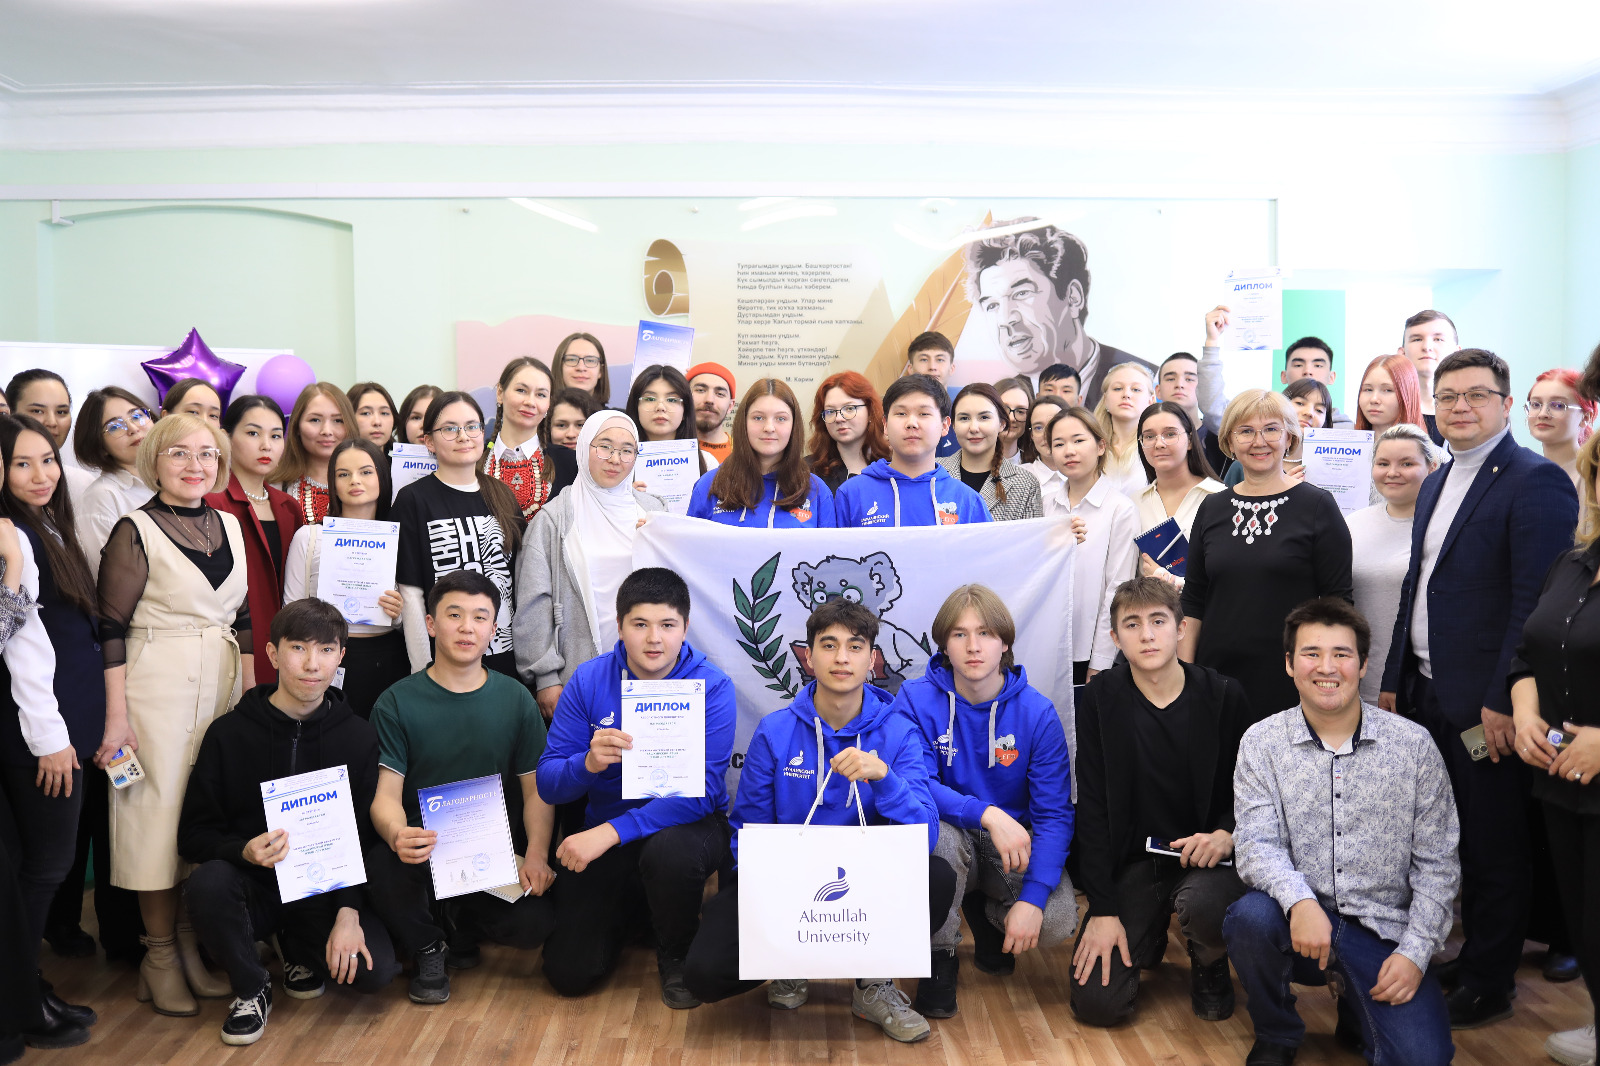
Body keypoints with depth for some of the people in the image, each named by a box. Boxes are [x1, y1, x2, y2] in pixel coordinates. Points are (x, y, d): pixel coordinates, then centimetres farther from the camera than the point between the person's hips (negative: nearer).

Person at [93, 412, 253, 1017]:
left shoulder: (228, 526, 10)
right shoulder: (136, 531, -6)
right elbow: (111, 628, -8)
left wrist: (251, 692, 10)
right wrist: (117, 716, -12)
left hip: (223, 684, 5)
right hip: (158, 688, -5)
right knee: (159, 811, 1)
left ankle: (193, 943, 21)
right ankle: (160, 956, 14)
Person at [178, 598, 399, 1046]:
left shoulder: (358, 737, 0)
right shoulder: (228, 733, -4)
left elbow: (365, 837, -1)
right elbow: (193, 834, -4)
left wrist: (349, 913, -16)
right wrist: (244, 851, -26)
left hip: (327, 889, 1)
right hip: (255, 886, -1)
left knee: (375, 969, -23)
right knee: (207, 883, -34)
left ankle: (301, 951, 14)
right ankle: (251, 986, -4)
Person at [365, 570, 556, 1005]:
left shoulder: (515, 699, 6)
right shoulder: (397, 702, 0)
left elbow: (537, 789, 4)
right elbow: (386, 793, -6)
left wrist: (536, 853, -14)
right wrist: (396, 834, -30)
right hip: (423, 851, -1)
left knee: (535, 922, -25)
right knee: (381, 867, -35)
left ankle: (463, 922, 13)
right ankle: (427, 949, 0)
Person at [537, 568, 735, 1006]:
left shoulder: (711, 687, -16)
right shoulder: (589, 681, -8)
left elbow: (703, 791, -24)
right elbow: (548, 784, -8)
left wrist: (612, 831, -33)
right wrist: (588, 763, -32)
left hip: (687, 823, -3)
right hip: (604, 831, 3)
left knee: (669, 851, -38)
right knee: (569, 972, -5)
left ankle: (677, 955, -5)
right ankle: (631, 909, 29)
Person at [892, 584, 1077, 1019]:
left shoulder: (1037, 712, -10)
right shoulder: (916, 699, -12)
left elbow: (1054, 813, -12)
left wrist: (1032, 898, -25)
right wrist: (987, 814, -37)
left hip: (1015, 840, 1)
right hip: (951, 838, -1)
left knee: (1057, 922, -25)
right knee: (940, 831, -36)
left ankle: (985, 910, 14)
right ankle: (940, 958, -9)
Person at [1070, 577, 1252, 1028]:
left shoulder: (1223, 697, -6)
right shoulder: (1100, 699, -5)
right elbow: (1092, 807, -6)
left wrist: (1227, 833, -19)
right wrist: (1103, 910, -11)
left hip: (1204, 857, -1)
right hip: (1130, 860, 1)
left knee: (1203, 906, -37)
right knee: (1097, 1002, -13)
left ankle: (1209, 963, 3)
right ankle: (1150, 935, 22)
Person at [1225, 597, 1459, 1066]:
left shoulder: (1413, 744, 0)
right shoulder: (1261, 742, -1)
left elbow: (1436, 862, 2)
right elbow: (1256, 845, -9)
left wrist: (1415, 952, -7)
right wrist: (1299, 900, -30)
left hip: (1383, 931, 0)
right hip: (1298, 922, 0)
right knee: (1250, 917, -34)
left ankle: (1357, 1009, 18)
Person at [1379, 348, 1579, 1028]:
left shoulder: (1535, 482, -11)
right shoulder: (1436, 484, 14)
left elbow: (1536, 603, -17)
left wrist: (1503, 702, -20)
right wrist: (1395, 681, 16)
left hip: (1484, 704, -7)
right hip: (1427, 694, 7)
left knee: (1495, 849, 6)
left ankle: (1489, 985, 19)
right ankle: (1467, 959, 29)